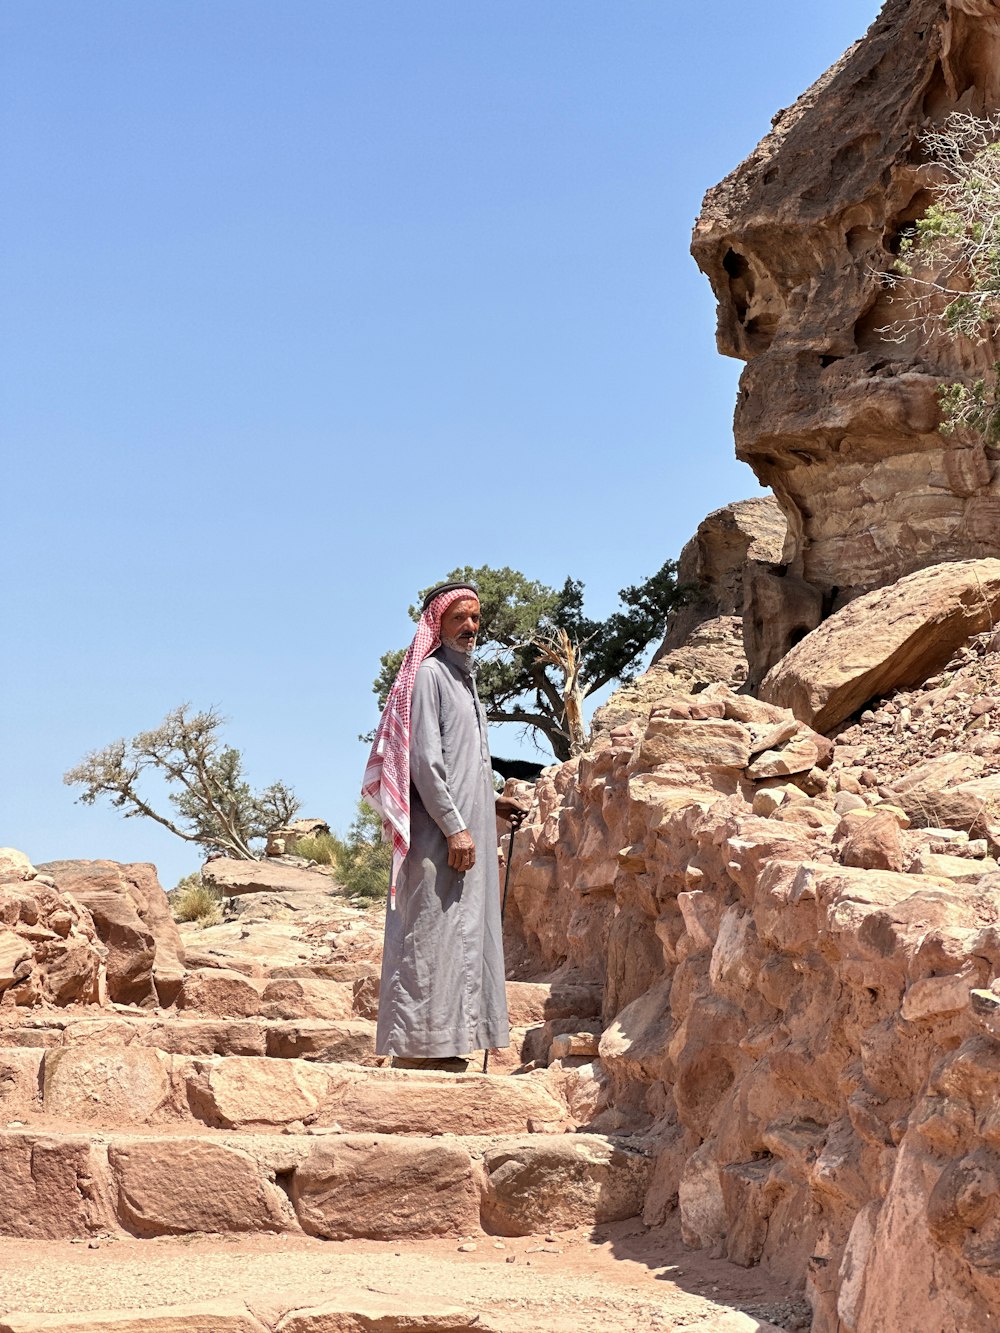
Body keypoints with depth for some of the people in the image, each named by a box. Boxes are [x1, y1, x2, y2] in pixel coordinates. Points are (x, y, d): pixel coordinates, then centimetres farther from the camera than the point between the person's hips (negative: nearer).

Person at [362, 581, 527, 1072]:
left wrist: (490, 802, 17)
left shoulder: (463, 679, 20)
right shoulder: (429, 674, -9)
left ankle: (445, 1045, 14)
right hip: (439, 835, -10)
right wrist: (454, 826, -20)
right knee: (431, 934, -9)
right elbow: (425, 761, -17)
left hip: (466, 827, 10)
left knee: (463, 935, 9)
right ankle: (415, 1046, -7)